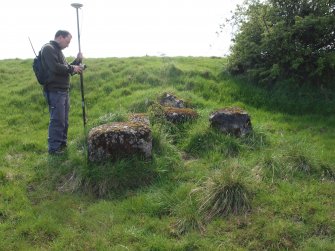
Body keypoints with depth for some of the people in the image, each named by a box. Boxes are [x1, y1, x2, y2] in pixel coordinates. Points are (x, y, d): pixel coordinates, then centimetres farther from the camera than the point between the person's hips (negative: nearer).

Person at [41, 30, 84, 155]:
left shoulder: (58, 50, 21)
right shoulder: (48, 48, -9)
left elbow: (66, 69, 25)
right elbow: (55, 68, -23)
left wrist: (77, 61, 11)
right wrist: (72, 68, -11)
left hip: (64, 91, 10)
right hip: (54, 91, -10)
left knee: (64, 120, 14)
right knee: (57, 120, -7)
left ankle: (62, 143, 24)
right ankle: (53, 147, 0)